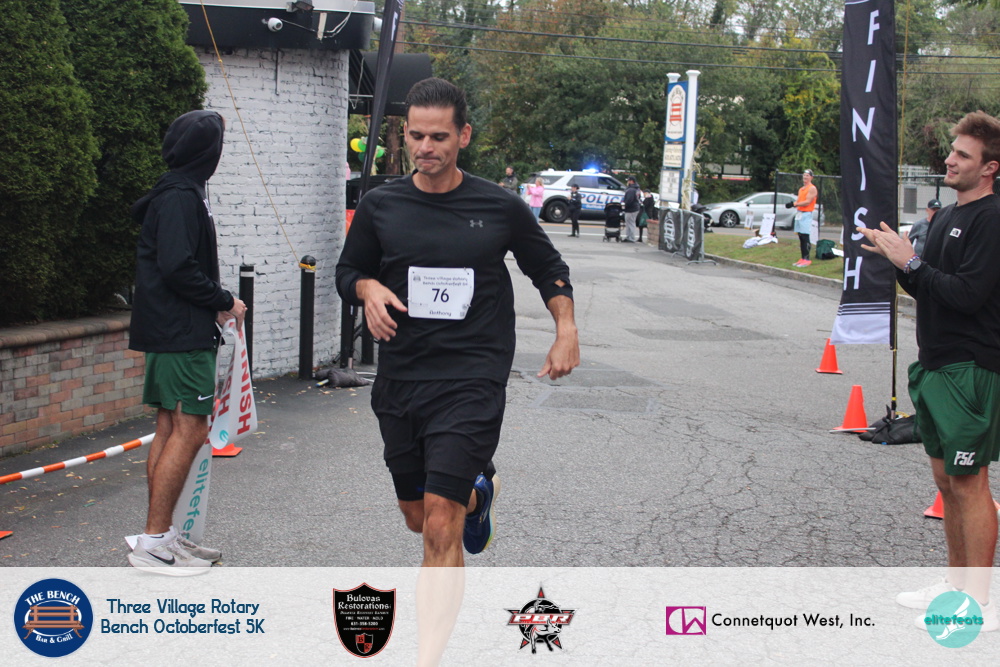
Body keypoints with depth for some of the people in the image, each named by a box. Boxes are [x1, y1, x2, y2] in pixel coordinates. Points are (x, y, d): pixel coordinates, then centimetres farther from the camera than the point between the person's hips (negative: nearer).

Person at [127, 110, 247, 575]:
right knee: (189, 429, -10)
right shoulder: (181, 197, -15)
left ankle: (163, 536, 17)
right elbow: (177, 267, -22)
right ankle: (153, 543, -7)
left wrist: (216, 302, 11)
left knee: (171, 428, 12)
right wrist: (224, 303, -11)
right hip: (182, 332, -11)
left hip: (169, 330, 11)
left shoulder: (177, 193, 17)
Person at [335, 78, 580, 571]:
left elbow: (549, 270, 14)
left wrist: (566, 331, 0)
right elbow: (348, 272, 16)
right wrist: (368, 287, -7)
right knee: (418, 519, 18)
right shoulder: (380, 206, 3)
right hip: (399, 379, 4)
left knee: (441, 524, -15)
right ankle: (479, 488, 51)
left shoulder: (501, 209, -1)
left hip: (472, 381, -4)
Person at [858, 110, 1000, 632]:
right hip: (936, 364, 9)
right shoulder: (945, 216, 15)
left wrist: (911, 261, -17)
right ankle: (956, 582, 27)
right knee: (946, 477, 15)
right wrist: (896, 256, 3)